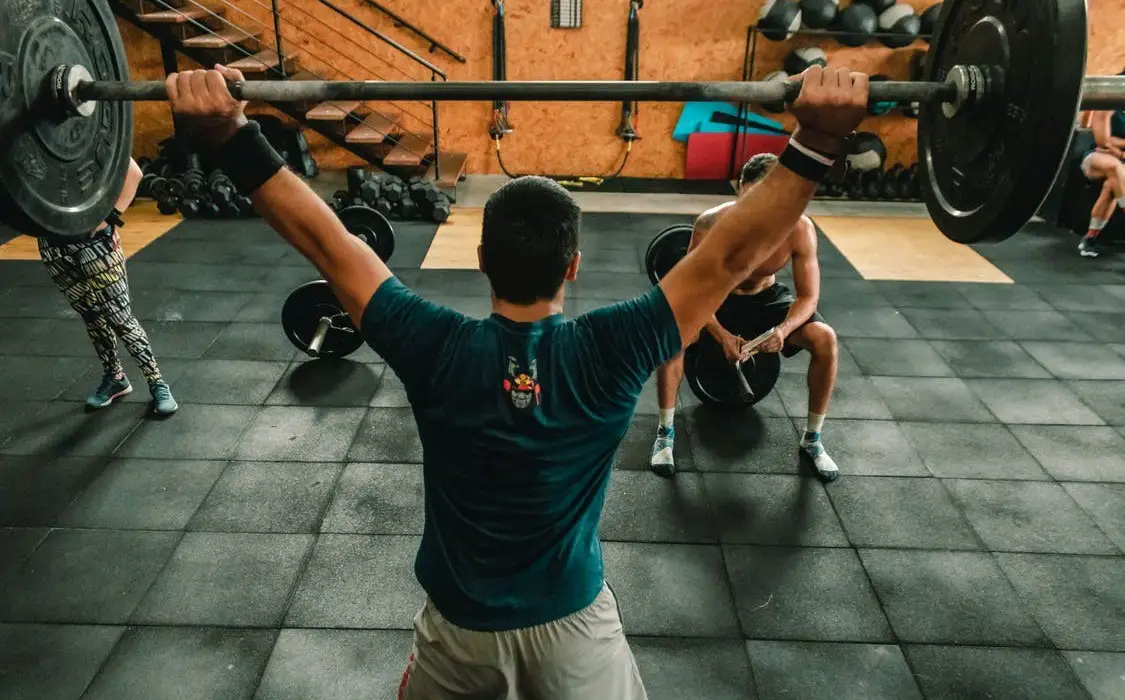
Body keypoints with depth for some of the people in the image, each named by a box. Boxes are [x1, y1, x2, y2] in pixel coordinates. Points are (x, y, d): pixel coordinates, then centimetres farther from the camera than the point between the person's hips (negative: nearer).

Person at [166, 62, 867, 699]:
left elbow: (328, 243, -20)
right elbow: (732, 256, -26)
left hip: (458, 621, 1)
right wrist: (818, 142, -31)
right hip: (572, 619, 0)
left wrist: (232, 139, -20)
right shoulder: (608, 355, -25)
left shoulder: (436, 351, -23)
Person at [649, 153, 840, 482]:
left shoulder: (799, 229, -26)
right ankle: (665, 432, -13)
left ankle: (812, 439, 0)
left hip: (767, 297, 2)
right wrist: (722, 336, -38)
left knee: (825, 339, -21)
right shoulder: (712, 224, -32)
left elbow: (809, 296, -17)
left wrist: (784, 329, -38)